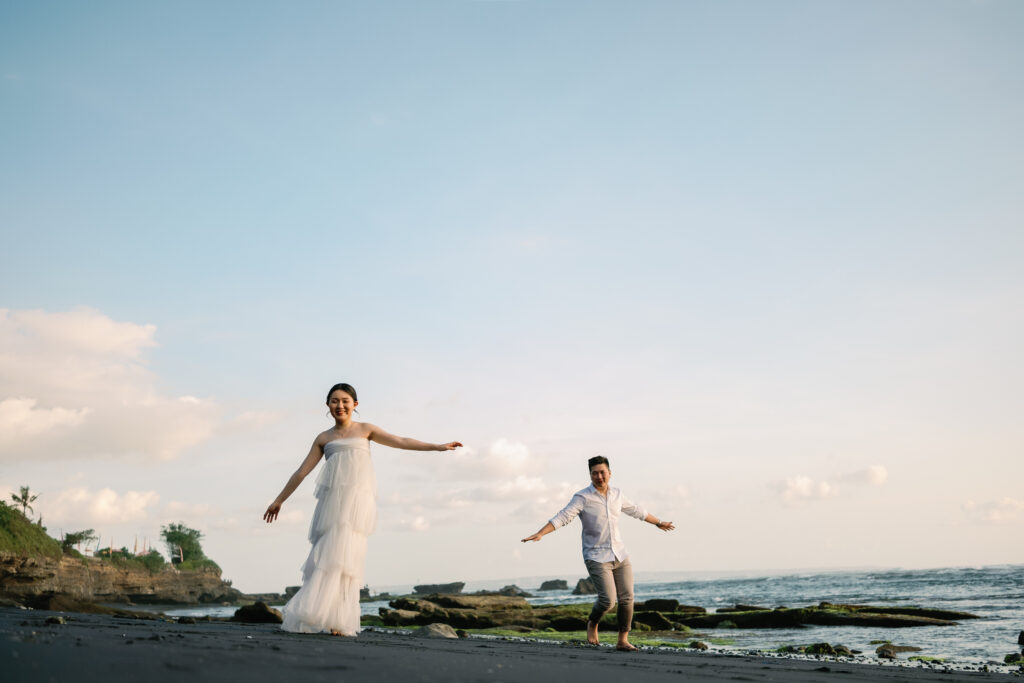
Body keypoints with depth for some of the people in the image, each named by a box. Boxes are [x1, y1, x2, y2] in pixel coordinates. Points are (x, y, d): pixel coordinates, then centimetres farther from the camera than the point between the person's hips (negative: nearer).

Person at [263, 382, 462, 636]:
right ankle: (309, 618, 0)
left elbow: (401, 442, 11)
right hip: (332, 501, 2)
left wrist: (438, 446, 5)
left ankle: (340, 622, -14)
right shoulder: (323, 438, 17)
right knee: (324, 558, -4)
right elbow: (302, 472, 20)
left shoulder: (365, 430, 13)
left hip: (357, 500, -2)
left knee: (344, 555, -13)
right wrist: (279, 500, 20)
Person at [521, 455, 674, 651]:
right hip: (596, 557, -5)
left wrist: (659, 523, 36)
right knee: (607, 599, -15)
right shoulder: (582, 497, -9)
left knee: (626, 598, 0)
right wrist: (540, 534, -33)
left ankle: (623, 641, 14)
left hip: (620, 555, 5)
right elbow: (562, 517, -19)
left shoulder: (616, 495, 8)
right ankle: (592, 624, 16)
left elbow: (637, 511, 25)